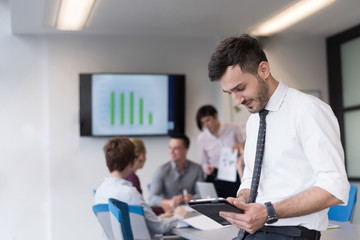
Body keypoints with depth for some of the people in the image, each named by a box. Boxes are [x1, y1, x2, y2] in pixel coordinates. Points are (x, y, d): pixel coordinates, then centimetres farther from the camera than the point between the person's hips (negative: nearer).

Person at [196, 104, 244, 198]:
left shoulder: (233, 128, -1)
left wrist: (239, 149, -9)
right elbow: (204, 162, 11)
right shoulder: (201, 138, 1)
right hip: (215, 179, 1)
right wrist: (206, 167, -10)